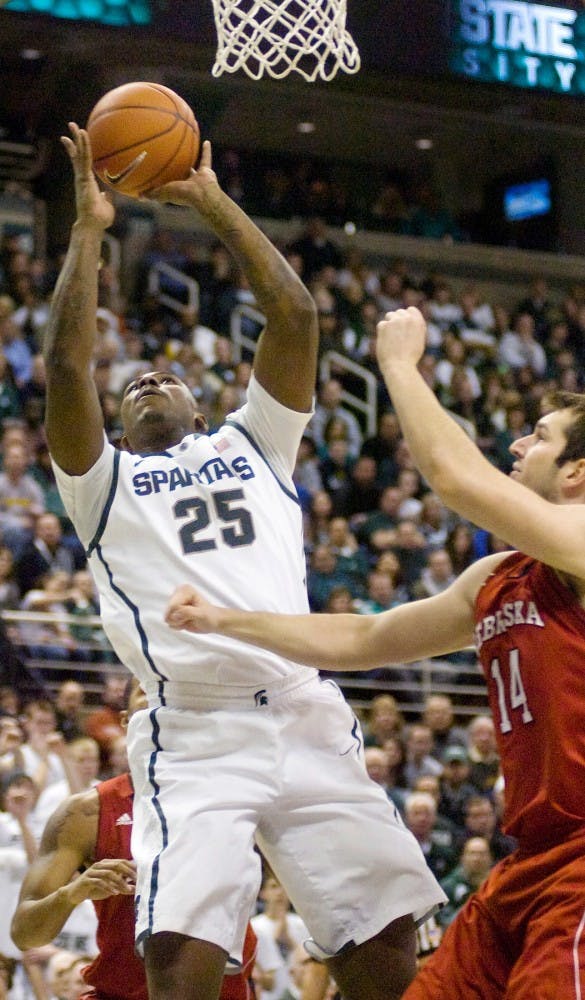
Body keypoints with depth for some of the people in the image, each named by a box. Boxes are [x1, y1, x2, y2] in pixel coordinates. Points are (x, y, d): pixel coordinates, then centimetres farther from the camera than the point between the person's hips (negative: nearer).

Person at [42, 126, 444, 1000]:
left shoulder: (253, 445, 24)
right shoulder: (105, 481, 17)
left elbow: (295, 318, 13)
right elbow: (67, 365, 1)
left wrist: (215, 204, 14)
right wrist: (89, 228, 6)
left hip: (308, 722, 3)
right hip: (195, 736, -2)